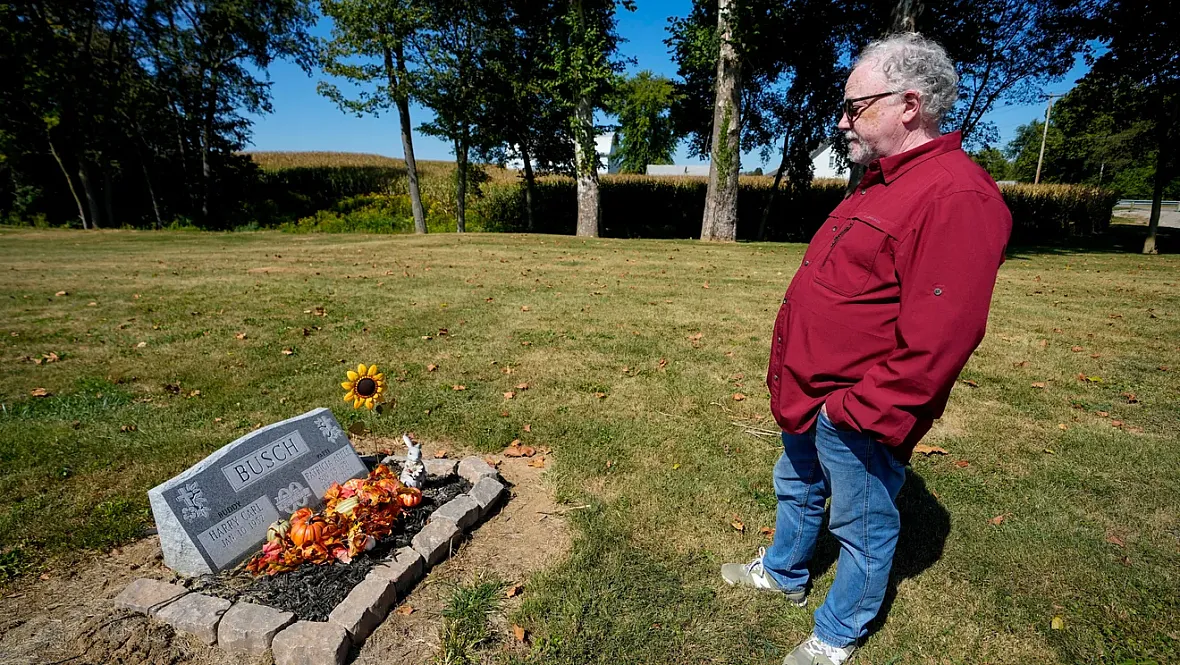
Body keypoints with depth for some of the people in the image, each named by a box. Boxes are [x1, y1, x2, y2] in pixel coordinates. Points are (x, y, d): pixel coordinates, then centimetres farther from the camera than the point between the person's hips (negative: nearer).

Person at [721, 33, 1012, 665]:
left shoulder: (955, 197, -21)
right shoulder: (881, 183, 10)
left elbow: (937, 339, -27)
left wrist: (857, 411, -21)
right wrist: (803, 391, 15)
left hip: (856, 420, -9)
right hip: (810, 401, 10)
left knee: (863, 530, 14)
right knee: (796, 491, 27)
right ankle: (783, 573, 51)